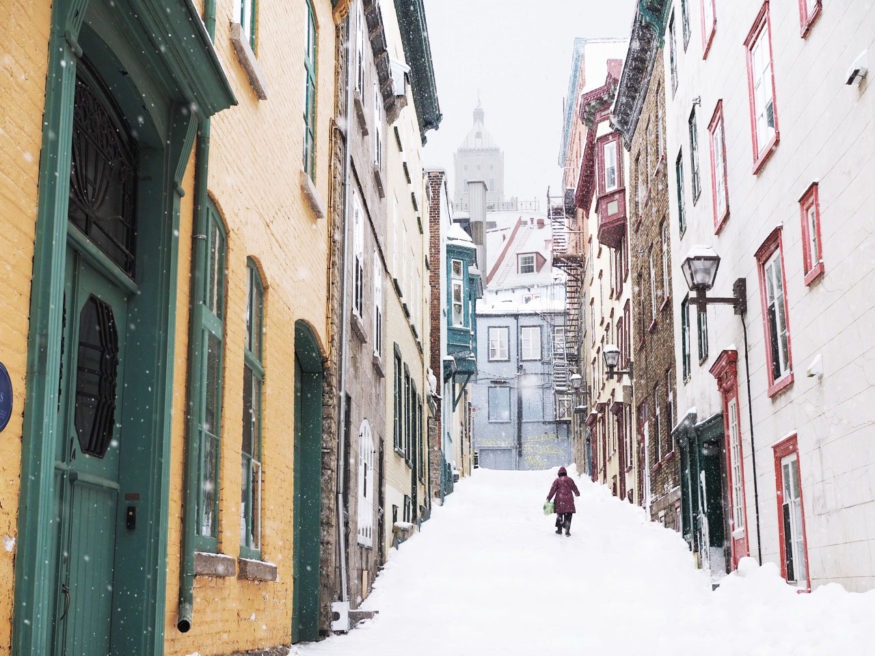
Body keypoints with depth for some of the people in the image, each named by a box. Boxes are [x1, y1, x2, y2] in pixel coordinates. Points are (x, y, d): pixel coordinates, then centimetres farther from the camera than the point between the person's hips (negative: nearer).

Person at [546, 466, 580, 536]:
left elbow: (552, 490, -7)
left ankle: (559, 530, 19)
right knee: (568, 516, 4)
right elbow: (574, 488, 17)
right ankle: (567, 530, -8)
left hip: (560, 501, -1)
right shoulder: (569, 480, 6)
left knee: (559, 515, 14)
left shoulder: (557, 480, 0)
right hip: (569, 500, 1)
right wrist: (577, 493, 38)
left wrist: (548, 499, -7)